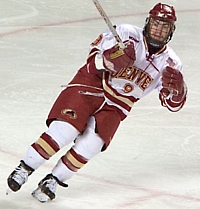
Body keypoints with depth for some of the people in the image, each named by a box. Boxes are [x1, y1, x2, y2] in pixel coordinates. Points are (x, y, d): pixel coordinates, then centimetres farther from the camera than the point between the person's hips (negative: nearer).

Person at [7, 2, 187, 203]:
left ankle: (53, 180, 1)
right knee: (64, 131, -21)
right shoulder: (126, 34, -12)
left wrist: (175, 87, -23)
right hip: (89, 87, -3)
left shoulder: (169, 62, -1)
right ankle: (24, 169, -4)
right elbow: (94, 57, -12)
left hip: (115, 107, 3)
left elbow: (174, 103, 0)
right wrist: (111, 59, -34)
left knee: (90, 145, -18)